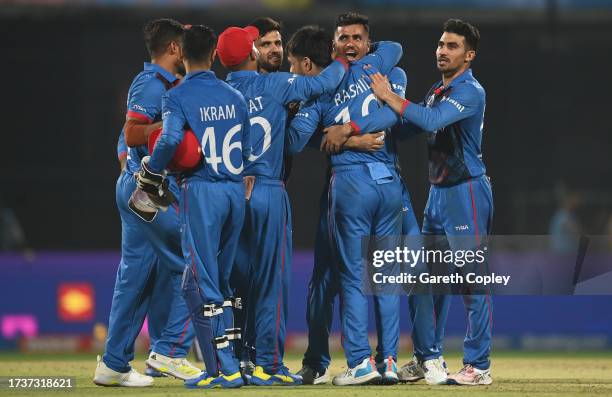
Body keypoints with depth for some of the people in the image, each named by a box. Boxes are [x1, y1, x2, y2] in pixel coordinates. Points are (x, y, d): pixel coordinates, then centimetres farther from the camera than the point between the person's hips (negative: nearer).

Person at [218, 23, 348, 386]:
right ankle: (268, 365, -1)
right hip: (268, 192, -4)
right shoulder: (272, 85, -6)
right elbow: (322, 83, -2)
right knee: (270, 280, 0)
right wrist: (343, 63, 17)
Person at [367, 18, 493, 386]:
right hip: (439, 193, 9)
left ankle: (478, 366, -6)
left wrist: (389, 96, -19)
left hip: (467, 192, -9)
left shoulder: (470, 91, -12)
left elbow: (430, 121, -27)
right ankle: (428, 358, 21)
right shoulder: (437, 92, 17)